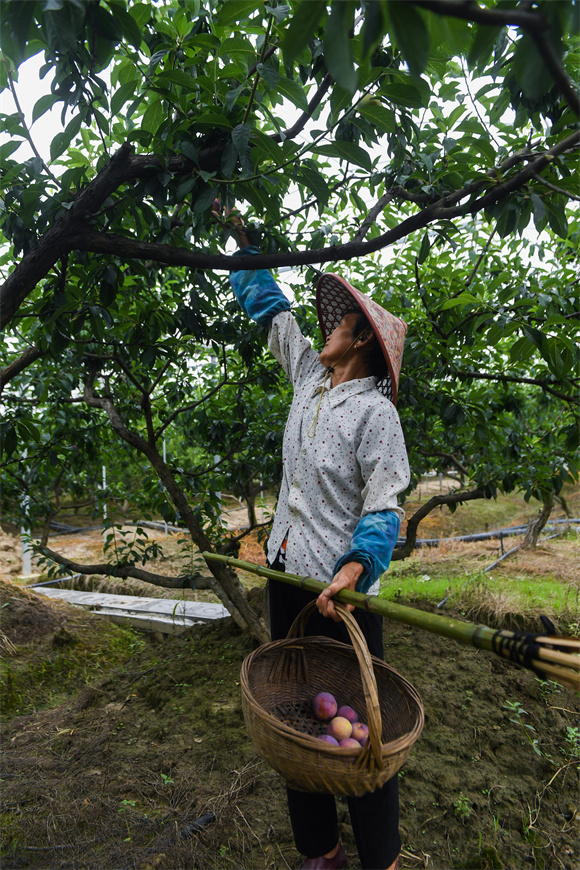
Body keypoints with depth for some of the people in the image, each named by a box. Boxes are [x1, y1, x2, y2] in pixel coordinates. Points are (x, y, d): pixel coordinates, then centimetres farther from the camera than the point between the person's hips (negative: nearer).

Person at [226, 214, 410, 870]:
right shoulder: (309, 377, 7)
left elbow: (383, 506, -16)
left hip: (341, 583, -7)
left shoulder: (375, 411, -13)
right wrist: (238, 233, 23)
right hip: (288, 571, 8)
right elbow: (270, 306, 17)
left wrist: (354, 568, -32)